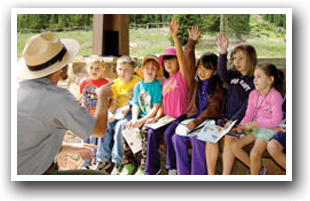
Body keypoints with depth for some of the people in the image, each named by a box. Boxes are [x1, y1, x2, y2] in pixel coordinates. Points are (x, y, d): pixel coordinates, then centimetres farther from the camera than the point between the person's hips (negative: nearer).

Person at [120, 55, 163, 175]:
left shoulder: (157, 85, -3)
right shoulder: (138, 85, 14)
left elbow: (156, 108, -10)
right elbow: (136, 105, 10)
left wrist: (142, 121, -19)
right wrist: (134, 119, -10)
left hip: (152, 117, -5)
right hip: (140, 117, 6)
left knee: (145, 130, -33)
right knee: (127, 128, -18)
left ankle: (144, 168, -25)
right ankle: (130, 164, -7)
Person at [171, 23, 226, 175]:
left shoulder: (217, 88, -2)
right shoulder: (194, 82, 10)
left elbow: (212, 110, -13)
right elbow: (187, 61, 4)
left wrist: (196, 122, -25)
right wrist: (192, 42, -4)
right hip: (193, 118, 5)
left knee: (197, 139, -31)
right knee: (177, 137, -21)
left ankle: (198, 174, -17)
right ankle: (184, 173, -8)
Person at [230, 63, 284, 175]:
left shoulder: (275, 96, -12)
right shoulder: (253, 94, 9)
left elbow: (276, 121, -16)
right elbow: (248, 115, 12)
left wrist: (255, 123, -20)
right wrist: (241, 126, -8)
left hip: (268, 129, -7)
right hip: (254, 128, 7)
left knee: (255, 153, -28)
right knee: (234, 145, -10)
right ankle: (258, 169, 5)